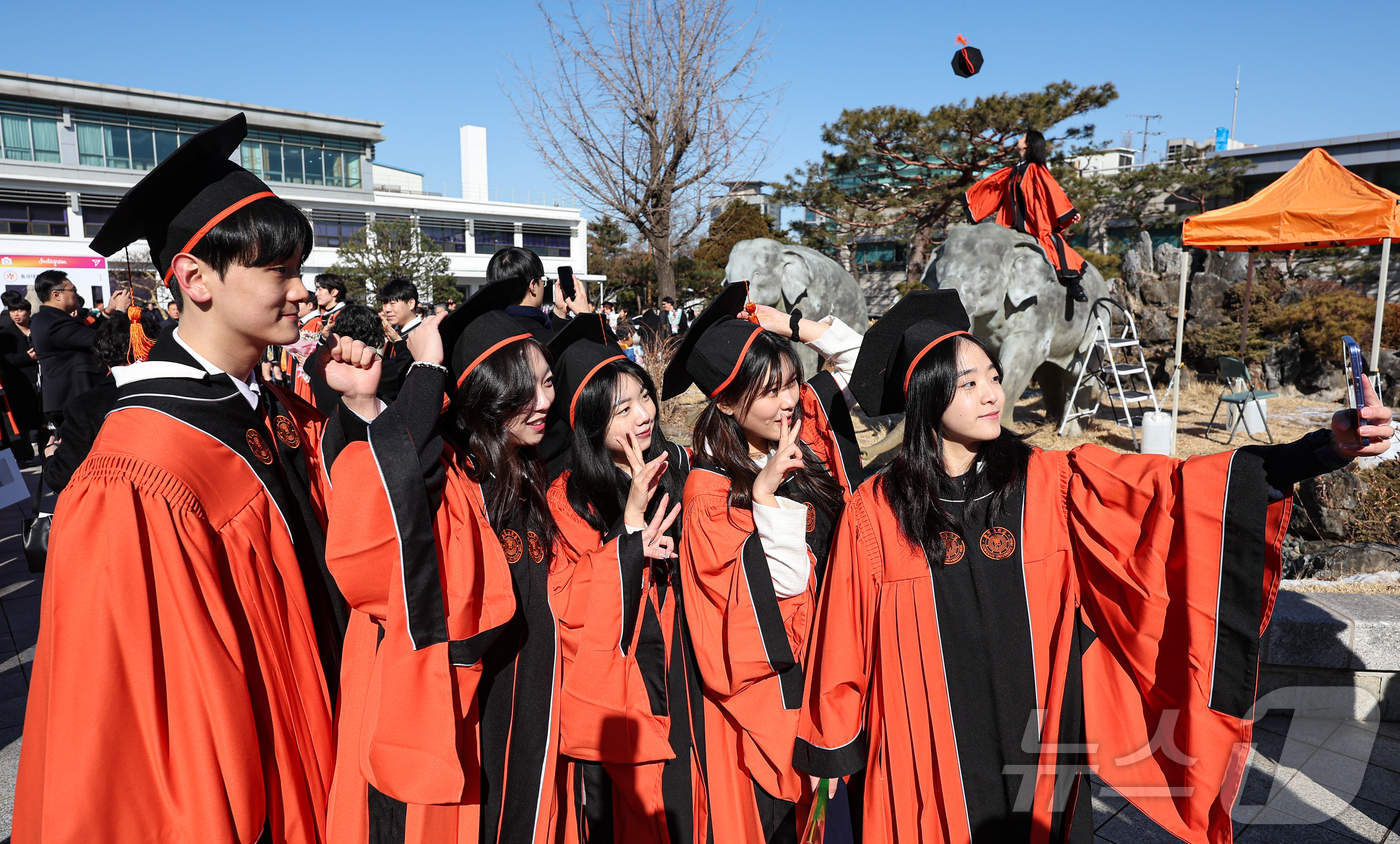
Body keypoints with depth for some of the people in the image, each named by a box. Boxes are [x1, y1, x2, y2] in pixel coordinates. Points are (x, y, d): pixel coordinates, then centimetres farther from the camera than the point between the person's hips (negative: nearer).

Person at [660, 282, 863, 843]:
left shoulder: (807, 428, -3)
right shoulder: (709, 488, -18)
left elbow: (857, 353, 7)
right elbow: (785, 583, -22)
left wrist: (791, 325, -4)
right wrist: (765, 492, -28)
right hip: (770, 677, -5)